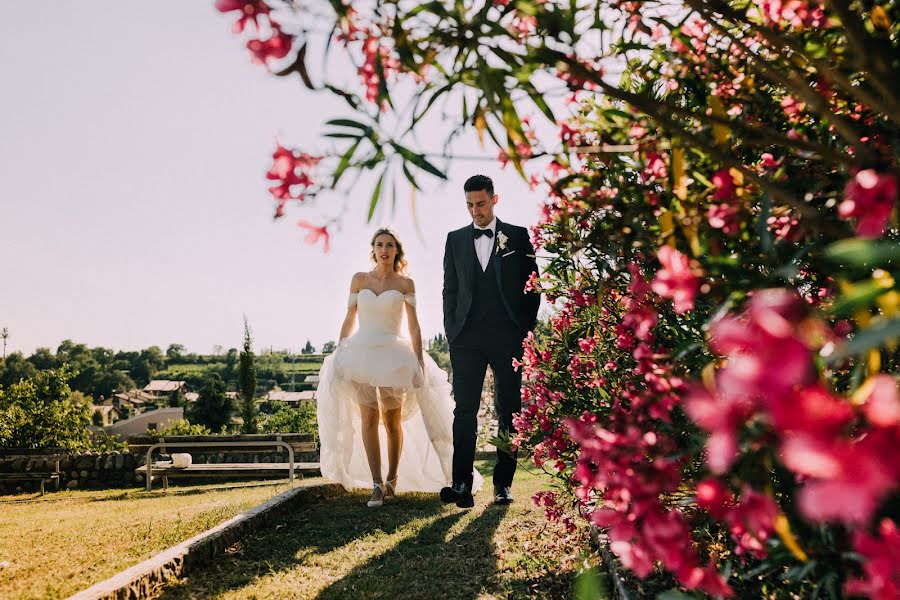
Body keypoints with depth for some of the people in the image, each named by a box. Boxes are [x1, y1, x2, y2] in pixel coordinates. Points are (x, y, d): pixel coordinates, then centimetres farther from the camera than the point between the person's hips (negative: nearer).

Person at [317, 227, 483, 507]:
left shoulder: (405, 283, 5)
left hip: (393, 356, -1)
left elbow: (413, 327, 2)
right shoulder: (359, 279, 9)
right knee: (369, 417, -11)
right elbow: (349, 320, 10)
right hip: (361, 353, 1)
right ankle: (377, 484, -11)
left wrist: (419, 361, -6)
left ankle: (392, 479, 21)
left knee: (392, 421, 3)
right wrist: (338, 354, 5)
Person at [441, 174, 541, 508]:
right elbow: (449, 289, 12)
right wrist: (451, 331, 3)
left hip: (508, 336, -1)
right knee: (464, 410, -6)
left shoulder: (518, 236, 7)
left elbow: (533, 285, 6)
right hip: (467, 336, 1)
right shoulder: (455, 240, 13)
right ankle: (462, 484, -8)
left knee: (509, 411, 3)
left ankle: (503, 483, 11)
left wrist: (526, 329, -1)